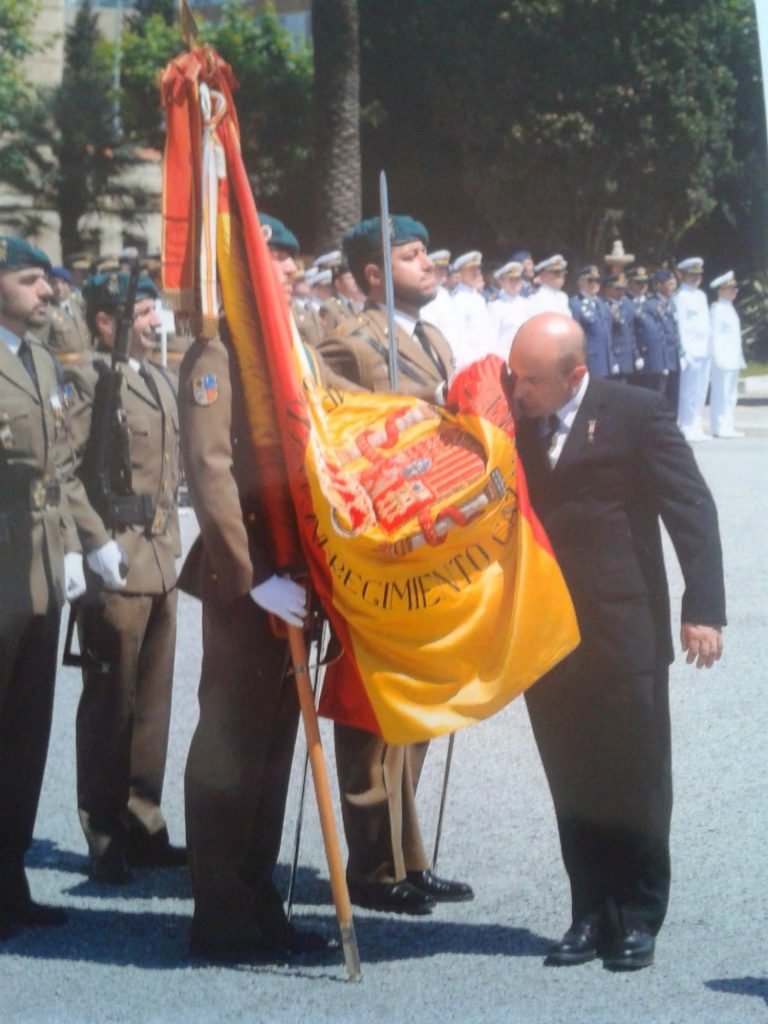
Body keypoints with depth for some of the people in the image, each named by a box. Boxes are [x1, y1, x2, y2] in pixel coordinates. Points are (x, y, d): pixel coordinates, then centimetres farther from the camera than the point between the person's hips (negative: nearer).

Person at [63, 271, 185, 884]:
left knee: (152, 704, 11)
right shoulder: (86, 381, -9)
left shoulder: (159, 382, 18)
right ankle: (105, 840, 7)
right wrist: (97, 542, -20)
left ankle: (143, 828, 20)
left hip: (161, 565, 8)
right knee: (109, 706, -1)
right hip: (114, 568, -8)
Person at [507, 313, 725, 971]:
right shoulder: (510, 420, 6)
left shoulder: (637, 414, -7)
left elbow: (692, 510, -8)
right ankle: (591, 916, 18)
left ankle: (637, 920, 16)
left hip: (624, 637, -4)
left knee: (635, 785, 5)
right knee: (572, 787, 9)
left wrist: (703, 608, -14)